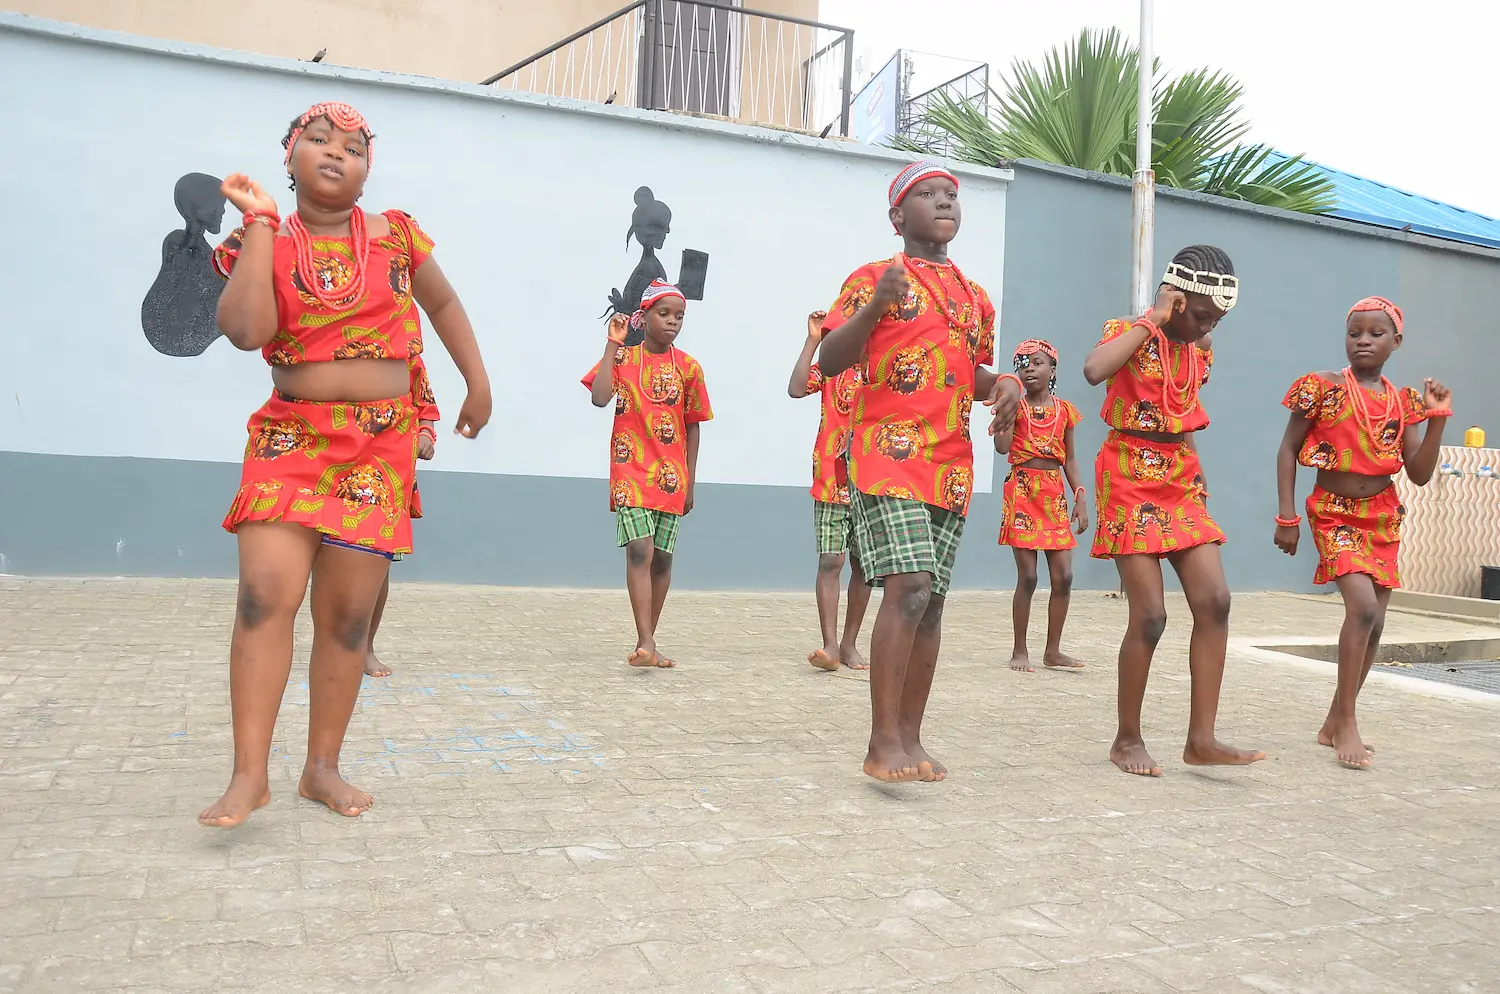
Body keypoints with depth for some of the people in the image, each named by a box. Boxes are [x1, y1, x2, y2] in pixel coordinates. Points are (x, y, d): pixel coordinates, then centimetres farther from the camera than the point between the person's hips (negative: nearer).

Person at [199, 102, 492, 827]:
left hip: (380, 446, 1)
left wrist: (478, 384, 17)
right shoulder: (260, 243, 3)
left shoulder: (395, 236, 6)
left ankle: (322, 767, 14)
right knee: (266, 592, -16)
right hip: (290, 436, -1)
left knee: (348, 612, 1)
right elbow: (246, 330, -15)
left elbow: (443, 303, 22)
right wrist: (260, 221, -8)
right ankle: (249, 774, -7)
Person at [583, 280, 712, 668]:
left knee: (662, 558, 6)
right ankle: (646, 643, -18)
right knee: (640, 552, -16)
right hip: (631, 472, -3)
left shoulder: (689, 368, 6)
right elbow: (599, 397, -16)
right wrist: (613, 345, -12)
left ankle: (646, 643, 18)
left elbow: (692, 428, 9)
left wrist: (690, 482, 8)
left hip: (670, 477, 3)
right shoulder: (623, 357, 2)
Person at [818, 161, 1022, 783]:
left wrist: (1001, 384, 6)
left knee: (932, 599, 5)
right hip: (888, 452, -6)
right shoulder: (873, 278, 2)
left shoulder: (975, 298, 20)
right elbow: (829, 362, -6)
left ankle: (909, 737, 14)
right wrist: (873, 307, -21)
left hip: (952, 463, 6)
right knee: (908, 585, -19)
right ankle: (882, 742, -13)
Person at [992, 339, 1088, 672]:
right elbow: (1002, 445, -16)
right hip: (1022, 491, -4)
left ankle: (1053, 651, 14)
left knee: (1063, 576, 1)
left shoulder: (1064, 410, 11)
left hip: (1055, 493, 4)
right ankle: (1019, 651, 7)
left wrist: (1080, 499, 7)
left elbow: (1069, 460, 14)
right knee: (1027, 577, -4)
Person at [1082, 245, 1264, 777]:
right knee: (1150, 615, -9)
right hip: (1132, 482, -7)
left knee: (1215, 601, -3)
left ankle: (1201, 739, 3)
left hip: (1181, 483, 7)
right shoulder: (1130, 332, -10)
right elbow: (1093, 369, -35)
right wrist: (1153, 318, -25)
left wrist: (1197, 477, 13)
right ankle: (1127, 739, 8)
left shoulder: (1199, 347, 11)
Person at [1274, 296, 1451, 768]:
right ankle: (1348, 723, -9)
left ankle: (1334, 723, 20)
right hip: (1336, 514, -5)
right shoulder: (1324, 389, -7)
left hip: (1383, 519, 5)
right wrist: (1287, 517, -10)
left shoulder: (1403, 401, 4)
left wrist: (1438, 418, -8)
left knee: (1374, 624, 6)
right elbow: (1288, 451, -4)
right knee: (1363, 607, -21)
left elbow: (1420, 474, 3)